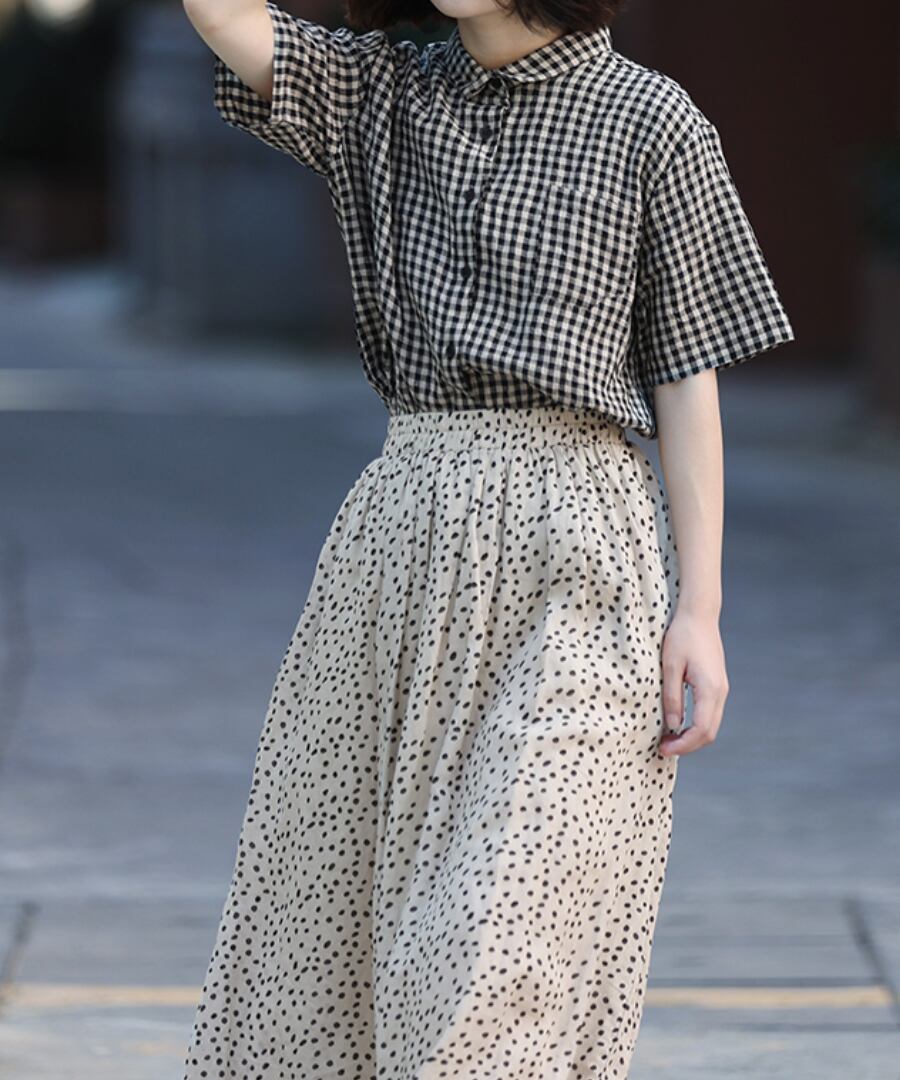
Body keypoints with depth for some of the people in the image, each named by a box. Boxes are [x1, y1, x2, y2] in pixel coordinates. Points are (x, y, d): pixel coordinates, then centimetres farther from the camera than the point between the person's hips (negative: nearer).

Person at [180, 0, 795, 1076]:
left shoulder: (652, 121, -1)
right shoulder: (384, 92, 11)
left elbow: (687, 380, -1)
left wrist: (698, 611, -6)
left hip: (572, 546, -5)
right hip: (401, 532, 5)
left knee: (513, 937, -10)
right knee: (331, 903, 7)